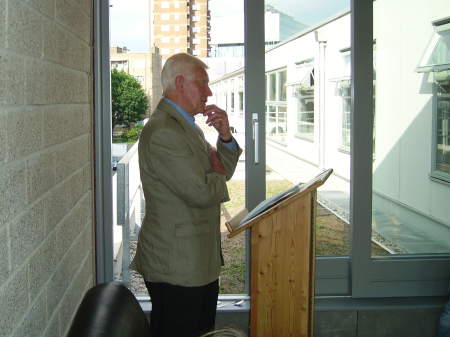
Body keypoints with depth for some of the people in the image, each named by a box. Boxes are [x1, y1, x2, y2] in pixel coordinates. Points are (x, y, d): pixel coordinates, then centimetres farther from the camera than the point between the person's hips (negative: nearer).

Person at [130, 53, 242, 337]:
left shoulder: (188, 126, 13)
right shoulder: (162, 132, -21)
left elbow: (223, 171, 16)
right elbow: (201, 191, -25)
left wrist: (225, 137, -1)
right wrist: (217, 175, -4)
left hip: (200, 260, 10)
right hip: (176, 267, -10)